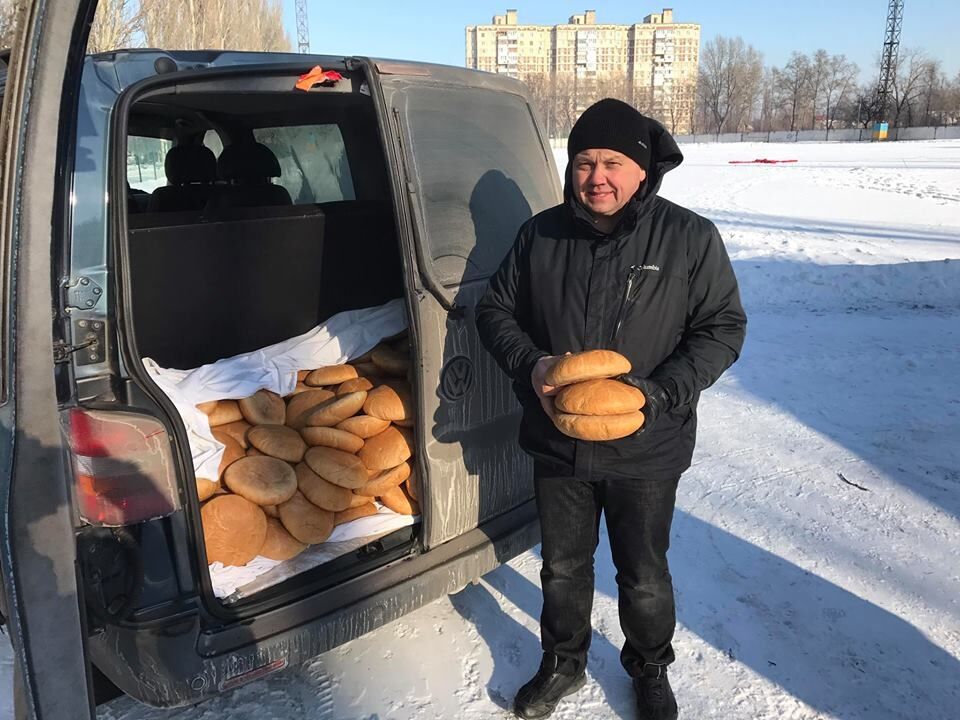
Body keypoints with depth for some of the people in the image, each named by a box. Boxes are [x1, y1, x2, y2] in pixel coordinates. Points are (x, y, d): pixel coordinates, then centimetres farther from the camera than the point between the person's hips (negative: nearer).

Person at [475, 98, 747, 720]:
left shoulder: (689, 237, -10)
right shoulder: (541, 234, -3)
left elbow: (722, 328, -7)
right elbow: (496, 310, 5)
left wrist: (661, 393, -22)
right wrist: (530, 364, -15)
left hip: (646, 450, -2)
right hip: (557, 443, 3)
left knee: (644, 575, 17)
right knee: (564, 567, 20)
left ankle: (650, 670, 45)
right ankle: (563, 665, 46)